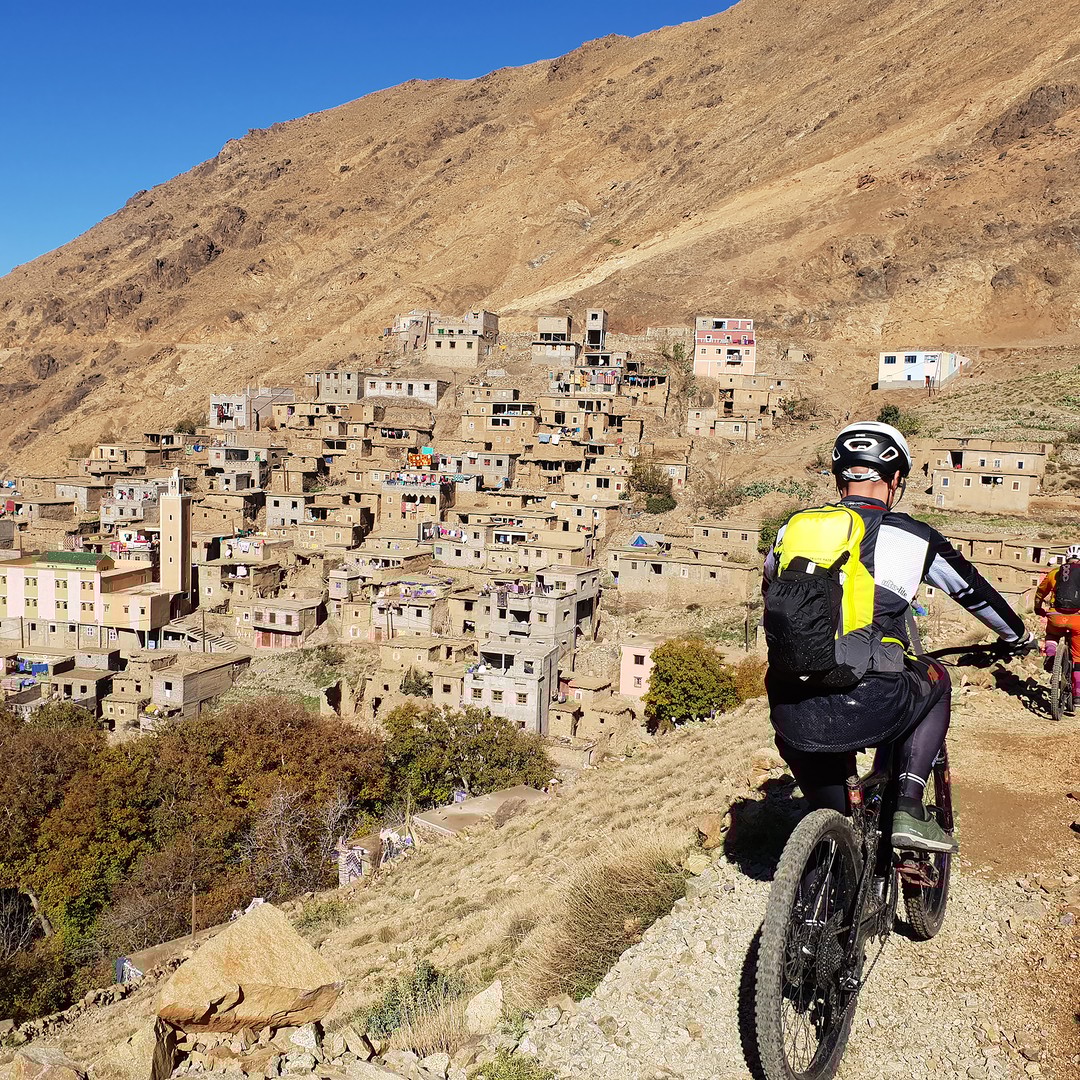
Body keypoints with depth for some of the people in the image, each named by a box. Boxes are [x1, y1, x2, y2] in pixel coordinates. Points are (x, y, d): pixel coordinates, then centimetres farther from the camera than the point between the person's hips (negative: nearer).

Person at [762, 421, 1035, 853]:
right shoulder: (913, 538, 7)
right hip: (866, 711, -3)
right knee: (935, 681, 29)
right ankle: (908, 809, 19)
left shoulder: (792, 530, 14)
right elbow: (974, 591, 23)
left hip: (790, 715, 3)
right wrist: (1019, 636, 43)